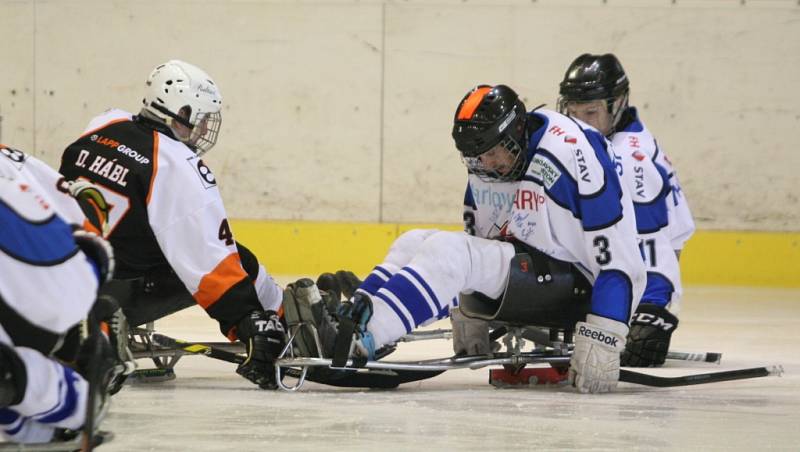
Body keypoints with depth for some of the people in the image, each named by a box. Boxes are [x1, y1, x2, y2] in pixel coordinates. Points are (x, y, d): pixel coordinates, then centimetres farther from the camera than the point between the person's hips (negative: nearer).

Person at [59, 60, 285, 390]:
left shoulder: (101, 127, 4)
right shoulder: (179, 168, -14)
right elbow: (210, 260, -19)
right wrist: (250, 322, -18)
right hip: (119, 295, -6)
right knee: (239, 263, 2)